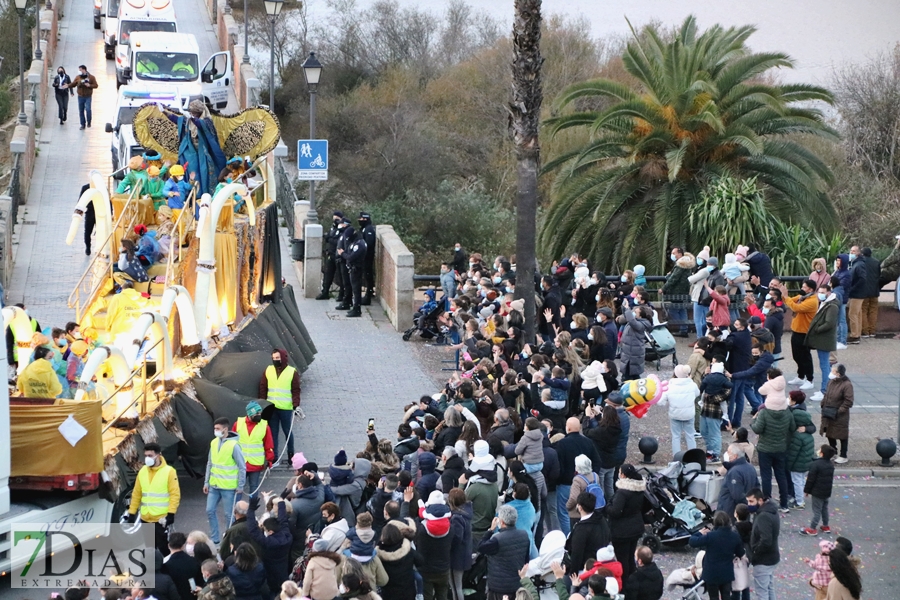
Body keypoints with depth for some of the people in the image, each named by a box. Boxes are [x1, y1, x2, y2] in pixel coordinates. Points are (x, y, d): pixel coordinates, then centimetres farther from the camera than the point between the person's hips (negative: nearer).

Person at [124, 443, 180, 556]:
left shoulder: (169, 471, -9)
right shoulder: (142, 471, 8)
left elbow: (175, 494, -11)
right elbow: (136, 494, 13)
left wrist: (171, 514, -18)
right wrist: (132, 513, 10)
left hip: (161, 518, -6)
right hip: (145, 519, 6)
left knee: (163, 547, -3)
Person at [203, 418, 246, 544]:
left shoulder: (233, 445, -15)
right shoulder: (214, 443, 4)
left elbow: (242, 467, -11)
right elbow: (210, 464, 12)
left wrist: (240, 486, -10)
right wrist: (206, 482, 11)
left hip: (228, 487, -6)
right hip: (214, 485, 6)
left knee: (229, 515, 3)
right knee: (210, 511, 8)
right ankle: (214, 539, 21)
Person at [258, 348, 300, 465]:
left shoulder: (292, 372, -3)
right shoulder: (268, 370, 6)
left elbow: (296, 390, -3)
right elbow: (262, 388, 8)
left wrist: (296, 404, -12)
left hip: (286, 408, -3)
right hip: (271, 407, 3)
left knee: (288, 431, 8)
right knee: (273, 432, 6)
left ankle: (291, 456, 17)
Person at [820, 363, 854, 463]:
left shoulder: (847, 385, -22)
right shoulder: (831, 381, 1)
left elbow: (848, 402, -21)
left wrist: (839, 411, -21)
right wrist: (823, 404, 5)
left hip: (840, 417, -7)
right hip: (828, 414, 7)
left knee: (842, 436, 6)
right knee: (829, 433, 20)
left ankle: (843, 456, 18)